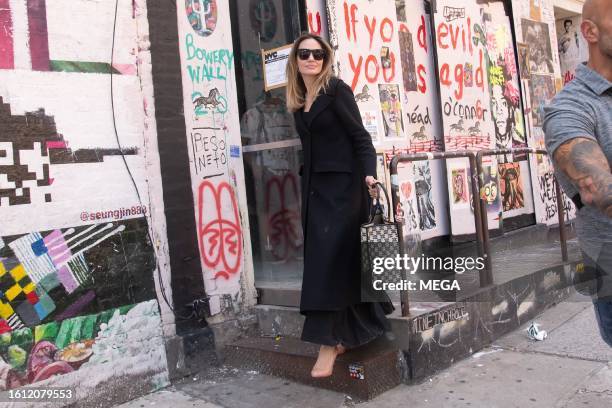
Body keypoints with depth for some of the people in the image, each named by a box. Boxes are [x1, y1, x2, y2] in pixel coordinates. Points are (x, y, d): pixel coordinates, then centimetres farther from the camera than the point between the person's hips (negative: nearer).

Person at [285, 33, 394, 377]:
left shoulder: (337, 90, -5)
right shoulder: (298, 100, 14)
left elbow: (360, 136, -10)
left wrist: (369, 173, -25)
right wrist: (307, 187, 13)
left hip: (341, 185, -6)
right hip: (315, 187, 6)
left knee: (328, 258, -11)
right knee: (344, 260, 9)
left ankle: (328, 344, -6)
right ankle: (348, 334, 19)